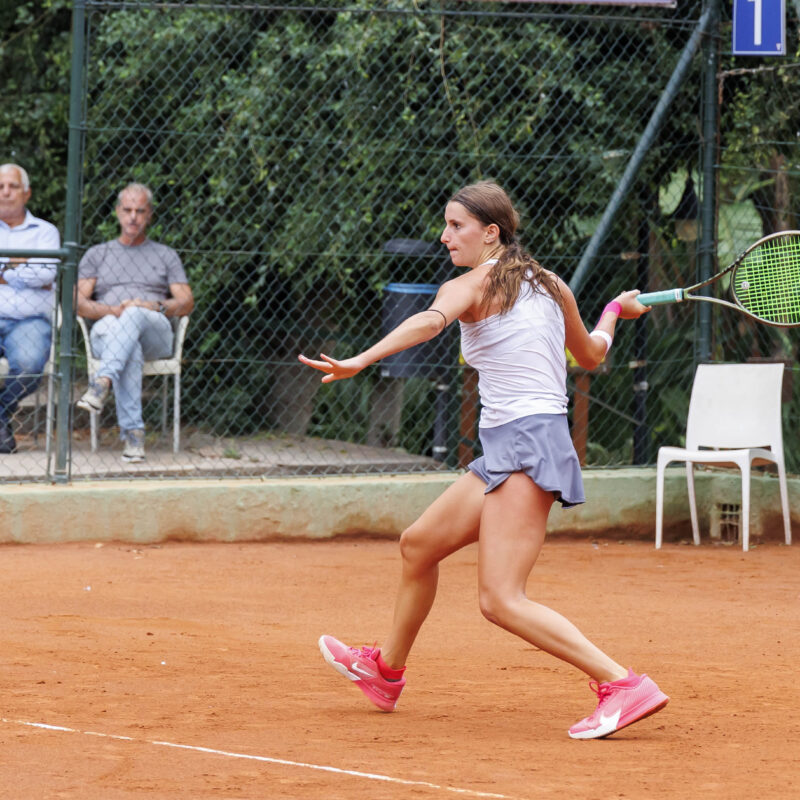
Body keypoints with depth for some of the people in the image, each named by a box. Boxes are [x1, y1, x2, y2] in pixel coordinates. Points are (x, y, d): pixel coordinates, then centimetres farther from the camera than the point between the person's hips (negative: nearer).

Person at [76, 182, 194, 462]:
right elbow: (78, 302, 11)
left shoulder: (166, 256, 26)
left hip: (155, 332, 0)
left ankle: (102, 382, -57)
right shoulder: (97, 255, 25)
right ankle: (132, 432, -50)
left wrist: (157, 307, -8)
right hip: (106, 332, 0)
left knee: (134, 316, -39)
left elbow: (186, 303, 14)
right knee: (130, 347, -40)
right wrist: (112, 310, -9)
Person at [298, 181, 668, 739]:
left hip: (524, 443, -10)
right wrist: (615, 311, 52)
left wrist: (360, 362, -41)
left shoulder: (470, 286, -5)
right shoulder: (551, 286, 16)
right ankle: (386, 670, 44)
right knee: (419, 546, 24)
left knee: (501, 600, -18)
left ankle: (625, 686, -25)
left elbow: (429, 322, -27)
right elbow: (591, 355, 31)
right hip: (504, 455, 10)